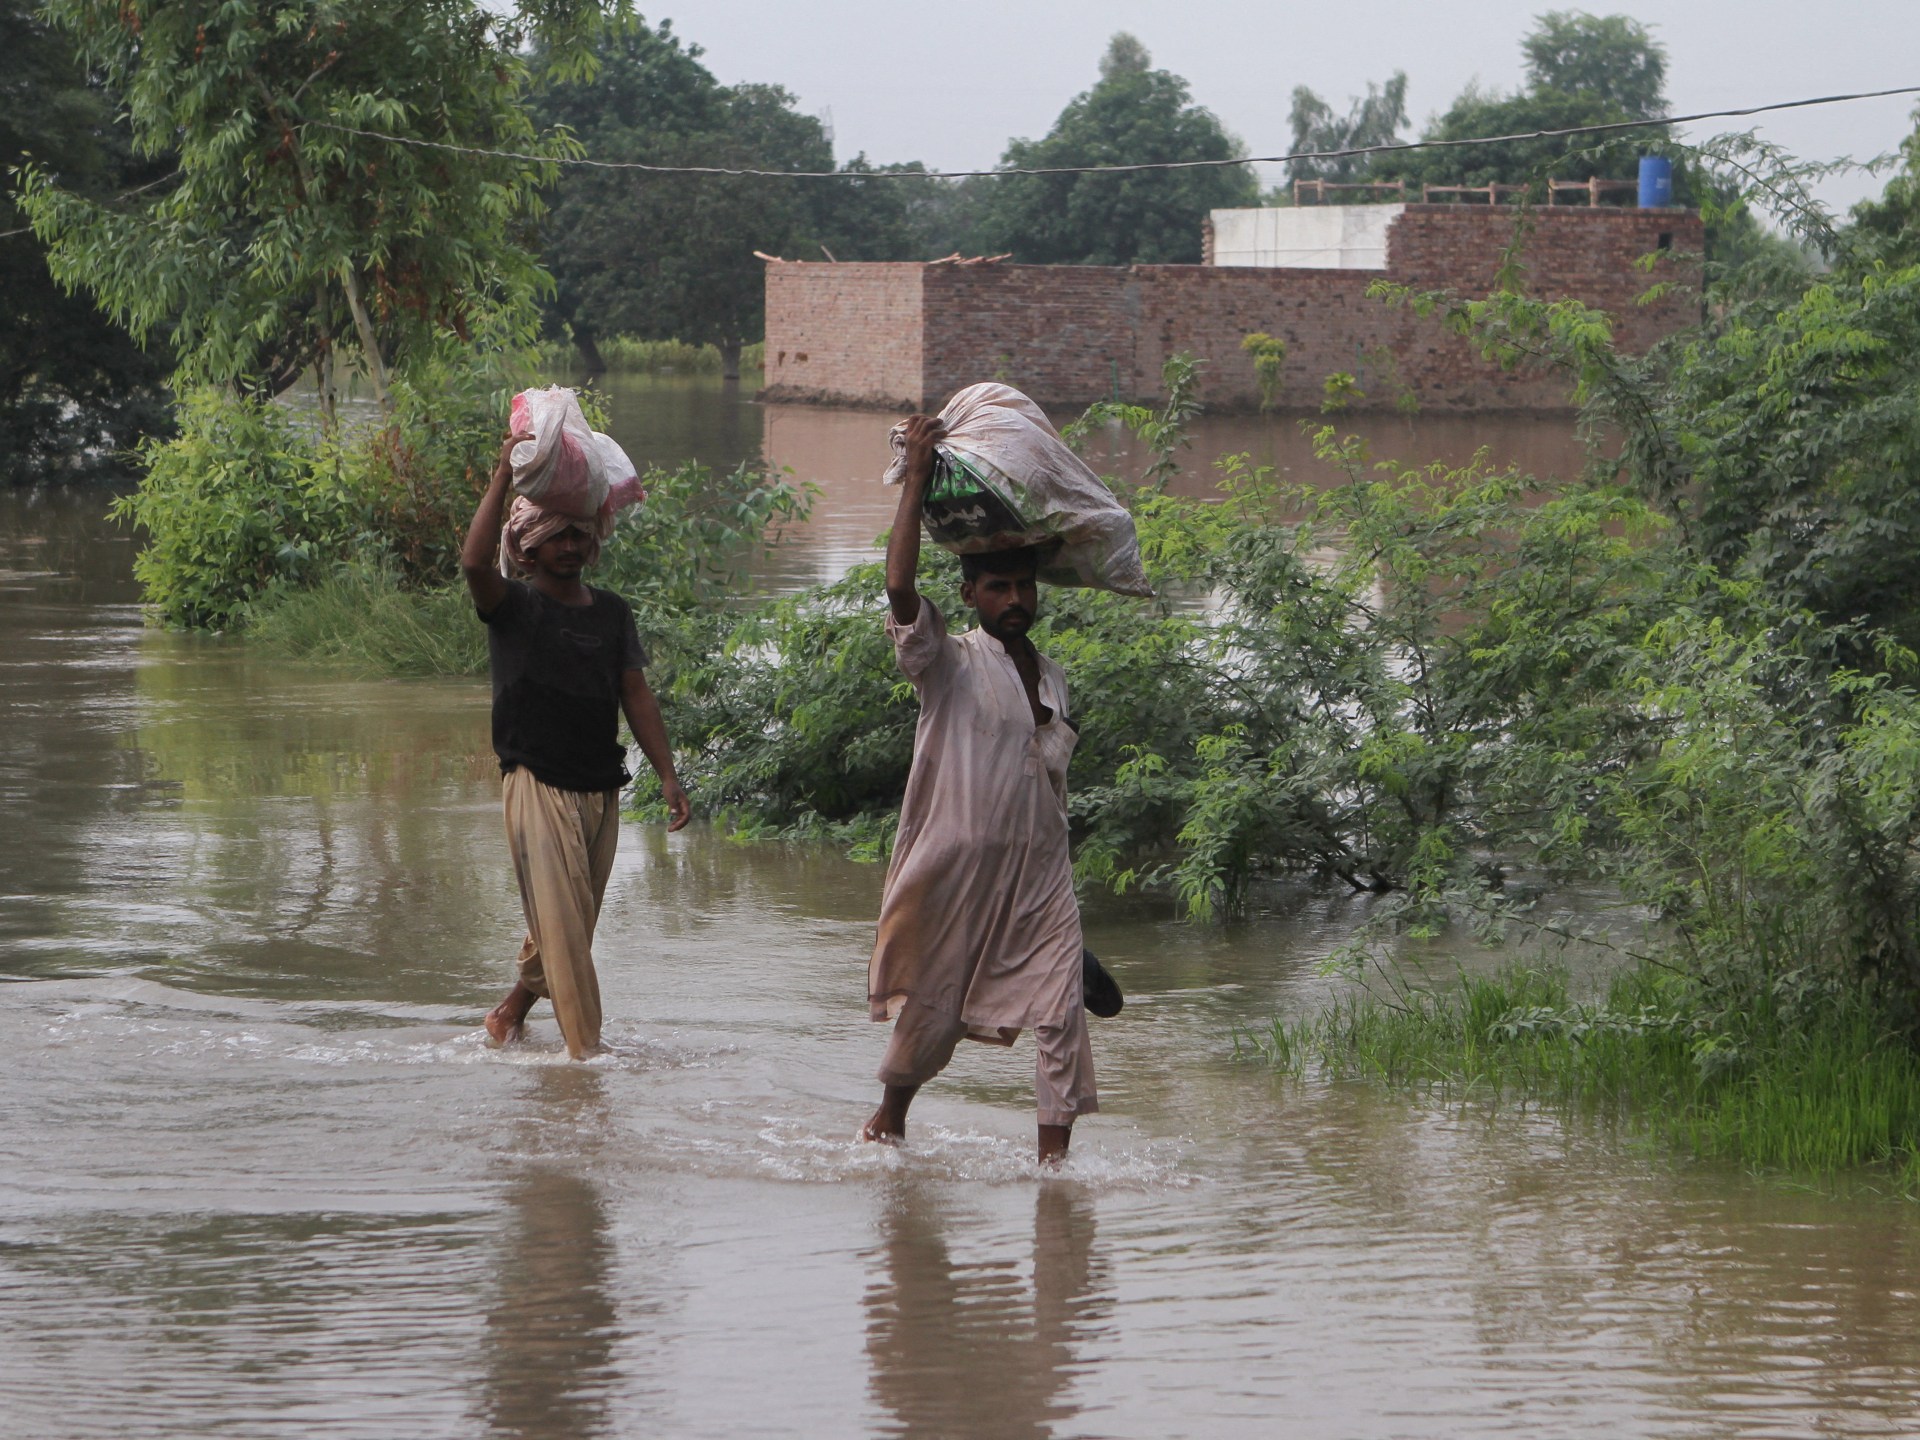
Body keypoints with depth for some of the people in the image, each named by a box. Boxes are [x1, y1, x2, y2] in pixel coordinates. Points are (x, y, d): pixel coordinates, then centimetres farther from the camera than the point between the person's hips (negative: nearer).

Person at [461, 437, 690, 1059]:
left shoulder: (612, 612, 13)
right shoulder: (514, 607, -1)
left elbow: (635, 694, 13)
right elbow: (474, 563, -22)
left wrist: (666, 773, 5)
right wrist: (504, 476, -23)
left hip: (601, 790, 5)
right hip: (538, 785, -5)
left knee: (576, 922, 11)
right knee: (560, 919, -12)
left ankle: (513, 1009, 32)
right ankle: (584, 1047, -14)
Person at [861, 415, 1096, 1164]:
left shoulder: (1051, 676, 14)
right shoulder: (948, 663, -6)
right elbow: (899, 588, -23)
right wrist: (917, 476, -22)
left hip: (1040, 869, 4)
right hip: (956, 865, -4)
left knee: (1061, 1013, -10)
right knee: (930, 1008, 8)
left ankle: (1054, 1157, -10)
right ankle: (890, 1118, 34)